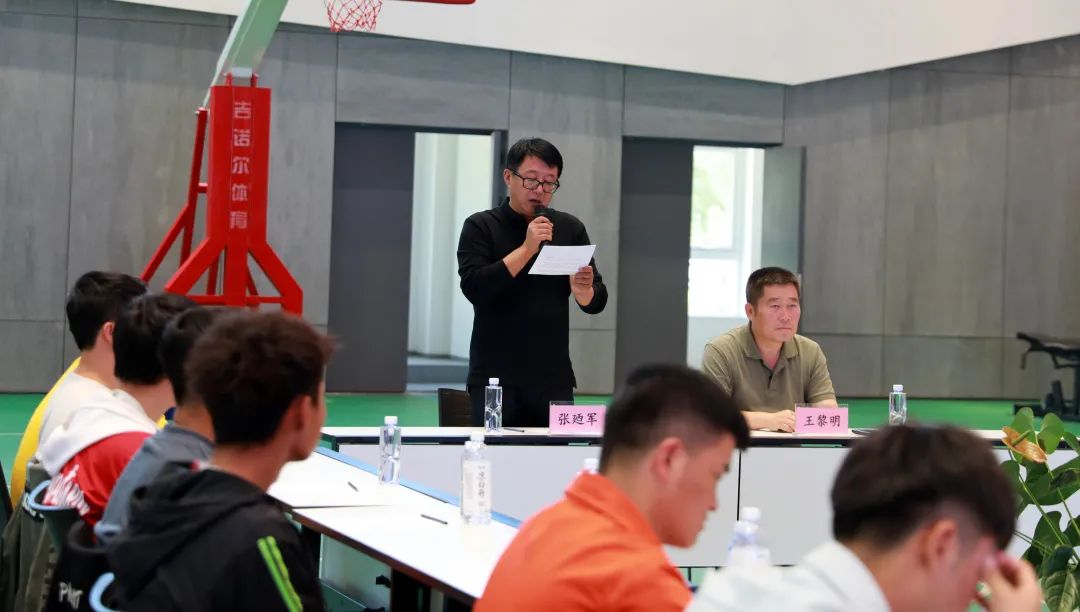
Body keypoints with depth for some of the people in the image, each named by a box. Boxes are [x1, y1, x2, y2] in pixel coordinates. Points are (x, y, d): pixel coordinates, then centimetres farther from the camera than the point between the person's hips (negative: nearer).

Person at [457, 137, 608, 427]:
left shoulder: (570, 229, 10)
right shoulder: (481, 227, 1)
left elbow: (596, 303, 8)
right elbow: (474, 288, -14)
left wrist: (582, 288, -14)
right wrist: (526, 249, -19)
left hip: (554, 379, 3)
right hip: (494, 378, -2)